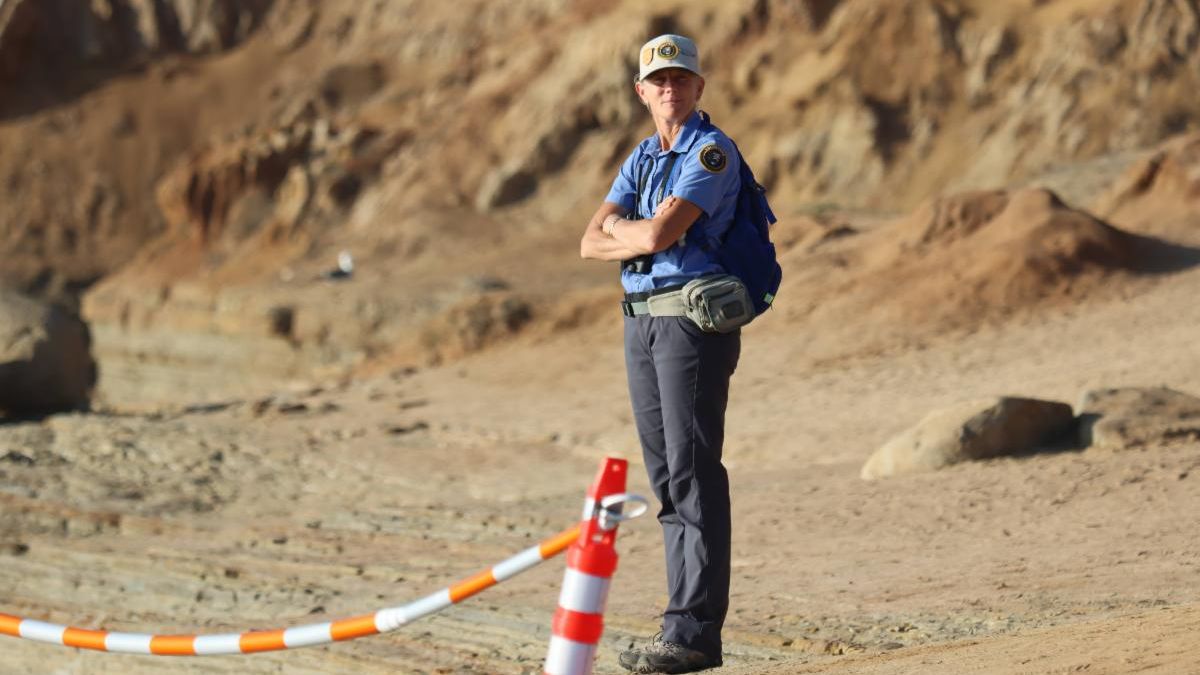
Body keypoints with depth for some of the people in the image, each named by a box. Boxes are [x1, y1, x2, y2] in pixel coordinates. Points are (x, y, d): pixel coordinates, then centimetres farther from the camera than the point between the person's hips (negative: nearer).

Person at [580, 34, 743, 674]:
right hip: (641, 320, 8)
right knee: (667, 476, 8)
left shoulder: (712, 151, -8)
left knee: (694, 472, -11)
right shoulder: (641, 159, 17)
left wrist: (620, 227, 1)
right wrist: (643, 237, -8)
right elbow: (591, 243, 9)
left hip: (694, 319, -8)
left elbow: (660, 232, -19)